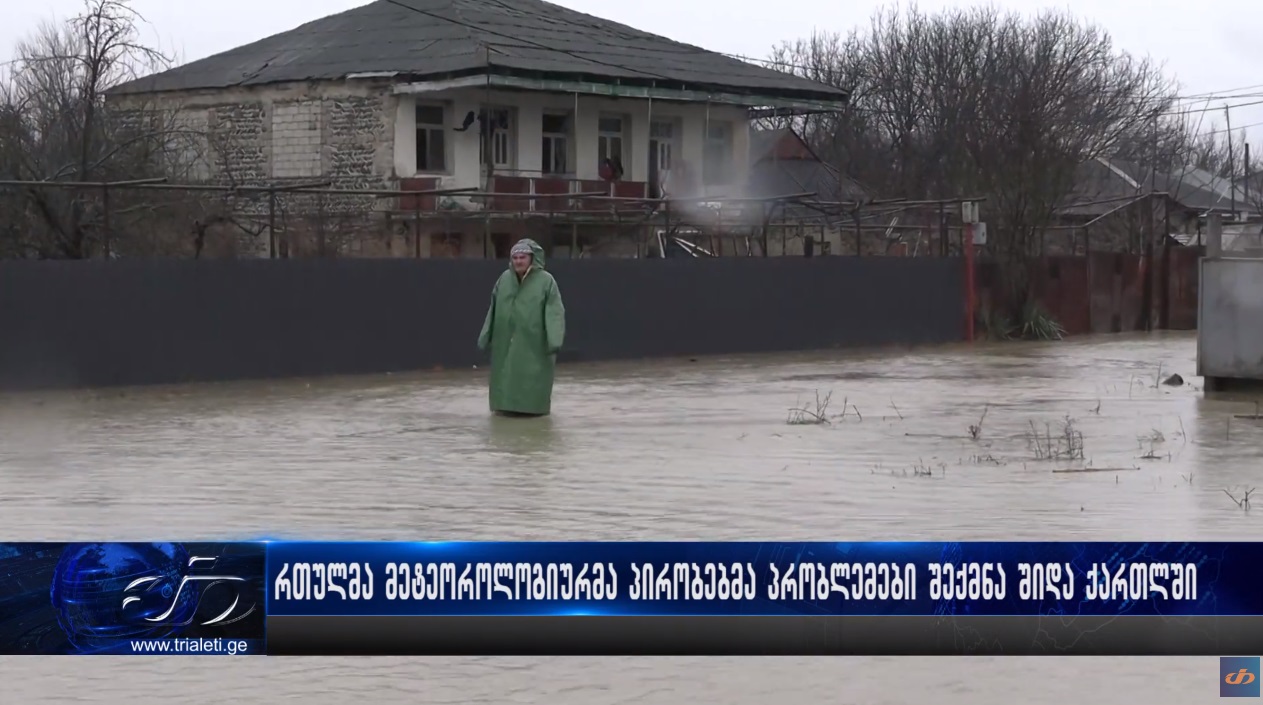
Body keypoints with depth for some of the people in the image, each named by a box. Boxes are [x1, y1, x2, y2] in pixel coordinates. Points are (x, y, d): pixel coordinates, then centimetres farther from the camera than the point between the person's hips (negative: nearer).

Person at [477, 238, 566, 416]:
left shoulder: (545, 280, -8)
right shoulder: (504, 279, 5)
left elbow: (554, 312, -13)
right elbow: (494, 310, 10)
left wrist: (554, 340, -22)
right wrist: (485, 336, 10)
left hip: (533, 341, -4)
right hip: (507, 340, 4)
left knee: (533, 376, 1)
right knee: (507, 374, 6)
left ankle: (533, 406, 11)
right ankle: (508, 405, 14)